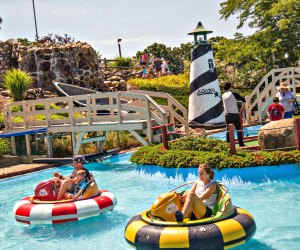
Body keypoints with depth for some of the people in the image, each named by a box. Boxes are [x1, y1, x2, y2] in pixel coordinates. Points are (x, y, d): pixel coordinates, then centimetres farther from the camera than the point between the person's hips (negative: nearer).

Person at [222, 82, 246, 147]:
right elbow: (243, 99, -4)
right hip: (234, 114, -5)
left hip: (227, 114, 5)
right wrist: (243, 107, 9)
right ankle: (241, 144, 2)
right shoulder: (233, 94, -6)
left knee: (228, 130, 8)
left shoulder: (223, 96, 9)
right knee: (239, 129, 2)